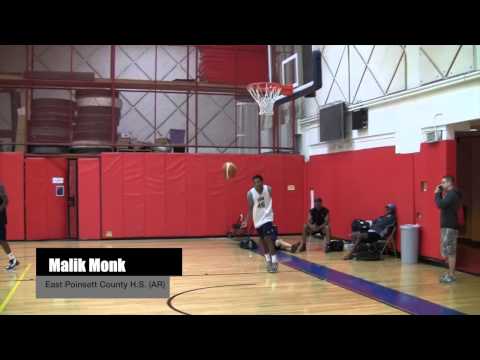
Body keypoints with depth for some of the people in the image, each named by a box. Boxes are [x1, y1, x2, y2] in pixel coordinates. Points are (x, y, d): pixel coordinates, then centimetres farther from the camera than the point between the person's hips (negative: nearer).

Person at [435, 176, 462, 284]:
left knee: (449, 252, -8)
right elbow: (443, 205, 18)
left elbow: (440, 205, -25)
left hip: (450, 227, -11)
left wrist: (437, 193, -12)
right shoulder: (450, 194, 17)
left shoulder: (452, 194, -16)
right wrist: (440, 194, 9)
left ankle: (451, 275, -5)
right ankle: (450, 273, 21)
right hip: (447, 226, 11)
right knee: (447, 251, 14)